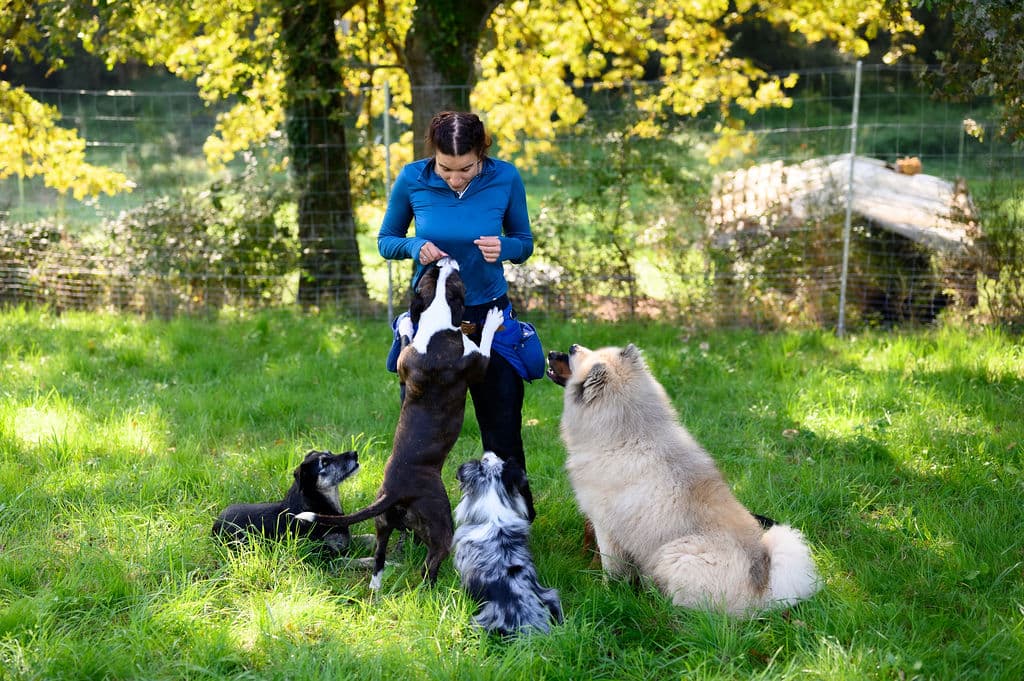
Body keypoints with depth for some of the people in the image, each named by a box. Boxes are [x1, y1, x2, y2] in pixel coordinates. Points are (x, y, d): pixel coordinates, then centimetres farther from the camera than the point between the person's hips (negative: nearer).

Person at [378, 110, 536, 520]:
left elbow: (524, 242, 1)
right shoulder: (412, 179, -12)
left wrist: (504, 248, -22)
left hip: (488, 316, 0)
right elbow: (385, 241, 1)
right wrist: (415, 247, -20)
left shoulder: (505, 179, -11)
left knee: (503, 431, 4)